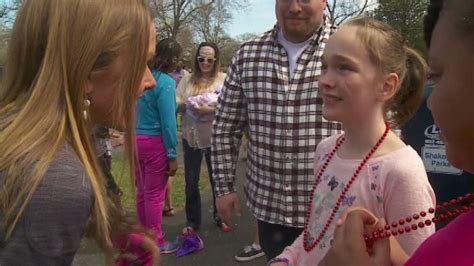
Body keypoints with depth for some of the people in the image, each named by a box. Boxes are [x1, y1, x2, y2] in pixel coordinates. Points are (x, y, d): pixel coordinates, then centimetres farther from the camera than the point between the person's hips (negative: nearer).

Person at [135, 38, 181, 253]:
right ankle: (156, 242, 19)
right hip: (155, 142, -7)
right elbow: (168, 122, -16)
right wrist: (173, 155, -11)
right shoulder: (166, 82, -14)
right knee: (155, 195, 5)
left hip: (135, 140, 7)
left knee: (142, 191, 17)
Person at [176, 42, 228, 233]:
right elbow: (175, 104, 1)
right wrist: (187, 105, -18)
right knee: (191, 182, 10)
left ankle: (220, 217, 33)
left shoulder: (224, 79, -1)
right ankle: (192, 221, 26)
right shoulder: (187, 80, 6)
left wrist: (211, 109, -25)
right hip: (191, 138, 2)